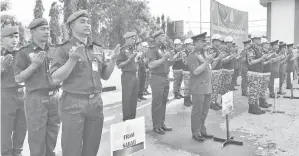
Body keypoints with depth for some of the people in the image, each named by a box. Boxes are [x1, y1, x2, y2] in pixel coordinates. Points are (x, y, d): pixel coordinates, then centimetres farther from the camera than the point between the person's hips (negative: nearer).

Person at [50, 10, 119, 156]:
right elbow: (56, 79, -12)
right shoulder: (64, 49, -5)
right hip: (73, 103, -4)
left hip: (96, 103, 5)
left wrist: (113, 59, -2)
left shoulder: (98, 49, 10)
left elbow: (105, 76, 13)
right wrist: (72, 59, -22)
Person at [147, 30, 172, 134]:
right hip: (157, 79, -8)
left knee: (163, 103, 12)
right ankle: (156, 126, 7)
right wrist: (163, 58, -23)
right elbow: (151, 65, -21)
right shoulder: (153, 50, -8)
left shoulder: (164, 49, 17)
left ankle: (162, 123, 23)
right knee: (157, 104, -2)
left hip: (165, 78, 8)